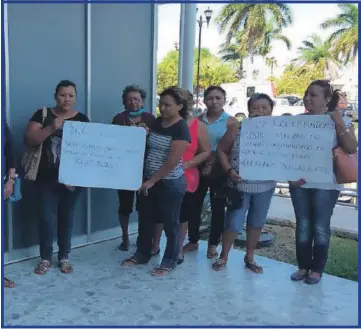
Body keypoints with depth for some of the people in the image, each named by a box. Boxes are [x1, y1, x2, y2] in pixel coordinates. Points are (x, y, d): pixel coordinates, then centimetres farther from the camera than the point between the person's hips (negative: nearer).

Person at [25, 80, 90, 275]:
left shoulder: (82, 119, 3)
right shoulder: (42, 115, 0)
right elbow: (29, 140, -9)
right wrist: (51, 128, -22)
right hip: (46, 178, -1)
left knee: (66, 217, 9)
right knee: (46, 217, 1)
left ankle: (64, 257, 23)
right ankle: (45, 258, 19)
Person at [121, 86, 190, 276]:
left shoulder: (181, 128, -15)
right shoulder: (157, 122, 7)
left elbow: (173, 161, -20)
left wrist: (152, 181, -17)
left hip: (170, 183, -7)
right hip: (149, 180, 7)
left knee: (170, 223, 7)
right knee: (145, 220, 16)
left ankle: (170, 262, 21)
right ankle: (142, 255, 33)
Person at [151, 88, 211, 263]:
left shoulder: (198, 126, -4)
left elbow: (206, 151, -4)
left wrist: (187, 164, -15)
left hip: (185, 178, -2)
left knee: (182, 215, 9)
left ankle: (179, 250, 25)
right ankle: (155, 245, 29)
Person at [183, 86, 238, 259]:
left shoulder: (231, 121, -3)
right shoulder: (198, 120, 6)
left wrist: (214, 161, -14)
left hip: (219, 171, -3)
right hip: (198, 168, 3)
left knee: (217, 207, 7)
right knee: (194, 205, 8)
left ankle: (213, 245, 20)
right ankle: (193, 241, 25)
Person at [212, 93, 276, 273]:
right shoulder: (237, 128, -6)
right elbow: (222, 150, 1)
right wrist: (229, 170, -13)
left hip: (265, 186, 3)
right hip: (240, 184, -2)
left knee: (256, 223, 15)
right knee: (233, 224, 1)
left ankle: (250, 257, 34)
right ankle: (223, 256, 23)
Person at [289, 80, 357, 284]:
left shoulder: (340, 120, -1)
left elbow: (352, 149, -10)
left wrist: (340, 126, -18)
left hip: (326, 184, -2)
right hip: (299, 183, 3)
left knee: (321, 228, 3)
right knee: (303, 226, 8)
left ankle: (317, 269, 18)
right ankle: (303, 266, 21)